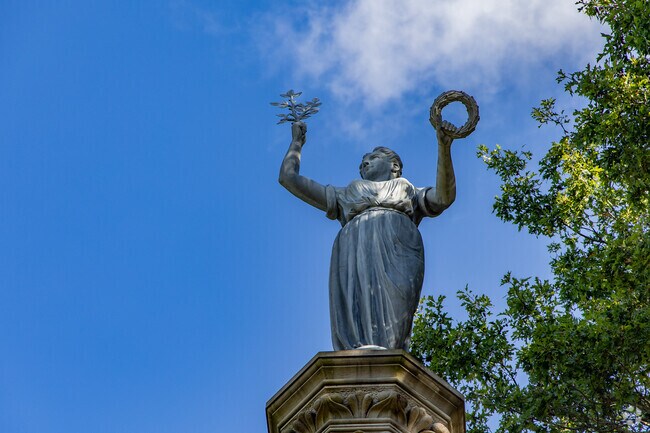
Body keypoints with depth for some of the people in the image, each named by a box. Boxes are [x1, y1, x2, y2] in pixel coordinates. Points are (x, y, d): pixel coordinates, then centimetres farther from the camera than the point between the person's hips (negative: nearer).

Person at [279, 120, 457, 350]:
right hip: (354, 242, 1)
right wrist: (297, 141, 53)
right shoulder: (345, 195, 41)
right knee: (355, 295, -31)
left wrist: (444, 148, 6)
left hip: (397, 240, -1)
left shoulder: (410, 193, 37)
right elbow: (288, 178, 42)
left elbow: (444, 197, 15)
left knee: (391, 289, -34)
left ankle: (384, 348, -57)